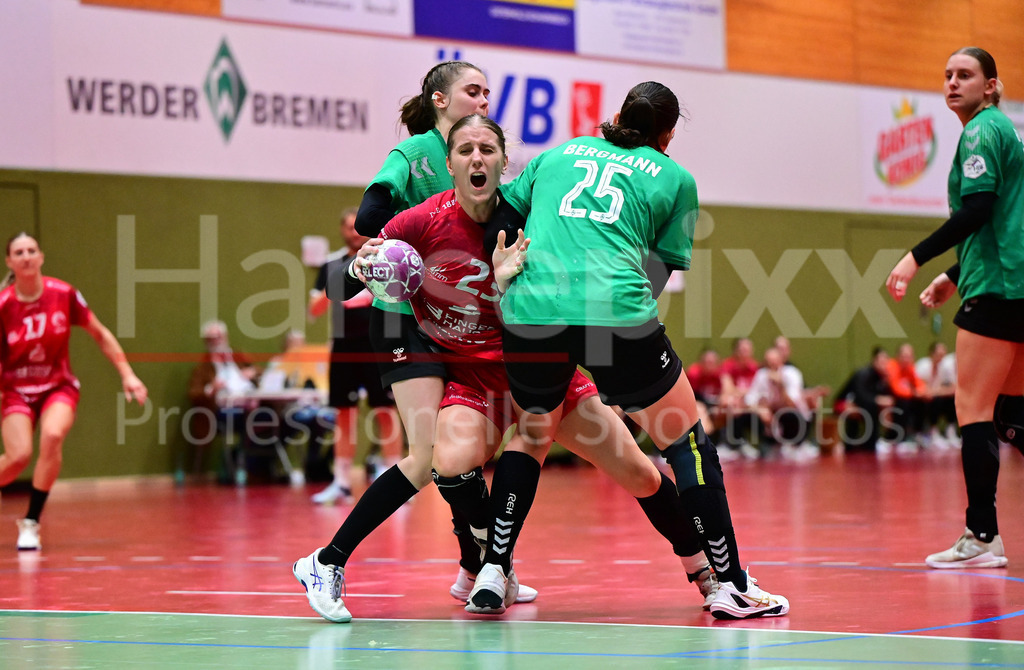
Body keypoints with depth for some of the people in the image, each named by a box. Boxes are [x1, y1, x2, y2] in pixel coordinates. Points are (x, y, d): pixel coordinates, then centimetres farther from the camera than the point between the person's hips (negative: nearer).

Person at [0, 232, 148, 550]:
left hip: (58, 386, 1)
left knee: (52, 435, -30)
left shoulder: (63, 294, -9)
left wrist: (127, 374, -1)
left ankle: (31, 522, -17)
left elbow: (100, 335, 2)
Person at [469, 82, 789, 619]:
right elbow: (661, 271, 13)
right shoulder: (674, 179, 15)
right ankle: (731, 586, 9)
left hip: (527, 311, 4)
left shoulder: (558, 154, 24)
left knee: (529, 439, 26)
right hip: (616, 318, -3)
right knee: (687, 442, 10)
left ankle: (491, 574, 20)